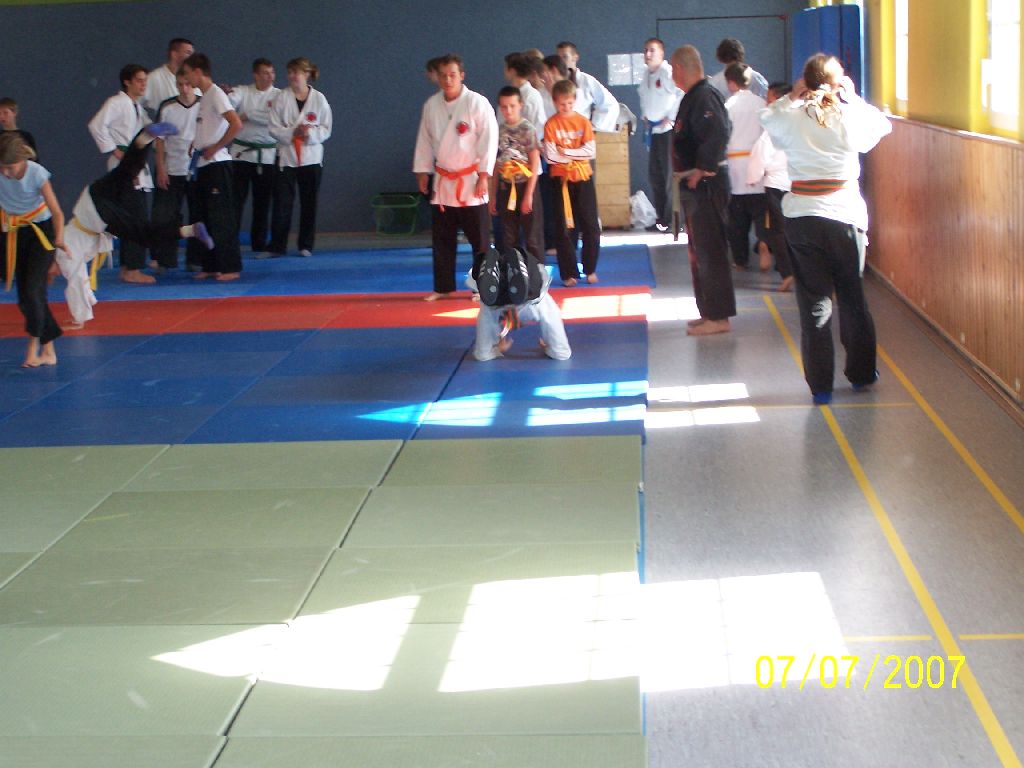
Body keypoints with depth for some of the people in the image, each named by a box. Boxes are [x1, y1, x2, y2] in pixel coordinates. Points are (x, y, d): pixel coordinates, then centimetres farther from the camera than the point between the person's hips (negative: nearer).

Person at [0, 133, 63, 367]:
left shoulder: (37, 174, -22)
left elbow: (56, 212, -21)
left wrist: (59, 237, -27)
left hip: (41, 231, -4)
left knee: (33, 288, -17)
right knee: (24, 298, 5)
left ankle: (34, 346, -6)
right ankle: (48, 350, 15)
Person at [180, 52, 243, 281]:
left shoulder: (216, 94, -13)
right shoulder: (204, 97, 14)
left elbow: (236, 125, -24)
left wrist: (215, 148, -18)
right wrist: (197, 145, 10)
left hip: (217, 164, -9)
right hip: (203, 165, 9)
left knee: (222, 218, -7)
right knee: (206, 219, 12)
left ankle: (231, 267, -2)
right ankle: (211, 266, 18)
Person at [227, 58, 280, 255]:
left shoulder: (278, 95, 3)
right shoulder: (242, 91, 6)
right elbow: (230, 102, -15)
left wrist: (247, 115, -12)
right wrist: (224, 94, -38)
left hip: (267, 155, 0)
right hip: (242, 152, 0)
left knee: (262, 202, 7)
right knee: (236, 199, -4)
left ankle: (259, 245, 17)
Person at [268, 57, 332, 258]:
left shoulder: (318, 99, -1)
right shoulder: (282, 97, -1)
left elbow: (326, 129, 1)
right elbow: (274, 128, -2)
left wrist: (310, 133, -17)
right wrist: (292, 132, -17)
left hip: (311, 157, 1)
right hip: (286, 156, 0)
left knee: (309, 203, 7)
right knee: (282, 203, -3)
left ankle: (306, 245, 17)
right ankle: (277, 246, 3)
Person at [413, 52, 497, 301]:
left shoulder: (477, 103, -11)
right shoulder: (431, 105, 4)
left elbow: (489, 138, -12)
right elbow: (425, 140, 11)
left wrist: (483, 175, -14)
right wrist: (422, 172, 11)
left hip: (470, 181, -5)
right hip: (442, 181, 5)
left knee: (479, 238, 0)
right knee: (442, 239, 10)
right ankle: (443, 287, 21)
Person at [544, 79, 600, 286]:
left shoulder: (583, 122, 1)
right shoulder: (551, 125, -4)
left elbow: (591, 152, -7)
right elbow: (550, 156, -13)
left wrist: (566, 152, -13)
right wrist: (577, 154, -8)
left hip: (583, 178, 2)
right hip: (561, 179, -2)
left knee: (590, 225, 3)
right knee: (564, 228, 1)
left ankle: (590, 269, 15)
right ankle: (569, 273, 8)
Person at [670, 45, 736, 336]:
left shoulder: (704, 97, -17)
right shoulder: (694, 96, 15)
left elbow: (718, 134, -30)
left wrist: (701, 170, -23)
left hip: (706, 184, -11)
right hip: (694, 184, 11)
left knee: (709, 251, -6)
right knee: (699, 251, 16)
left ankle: (719, 317, -2)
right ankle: (710, 312, 24)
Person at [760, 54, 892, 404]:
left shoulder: (791, 120, -6)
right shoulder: (850, 120, -8)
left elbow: (767, 118, 17)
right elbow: (882, 124, 14)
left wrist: (791, 97, 11)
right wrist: (852, 97, 14)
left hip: (801, 218, 0)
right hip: (844, 217, 0)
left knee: (814, 303, 5)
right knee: (853, 299, 16)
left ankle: (821, 385, 7)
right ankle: (861, 373, 29)